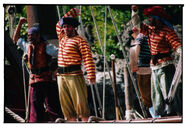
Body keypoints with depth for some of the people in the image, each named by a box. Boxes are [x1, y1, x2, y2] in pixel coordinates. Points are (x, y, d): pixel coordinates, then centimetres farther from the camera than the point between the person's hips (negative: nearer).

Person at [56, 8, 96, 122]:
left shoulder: (79, 40, -4)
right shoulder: (62, 38, 18)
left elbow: (88, 58, -11)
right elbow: (58, 25, 35)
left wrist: (91, 76, -19)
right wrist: (72, 13, 34)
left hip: (74, 75, -7)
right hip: (61, 76, 7)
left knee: (80, 102, -9)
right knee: (66, 103, 4)